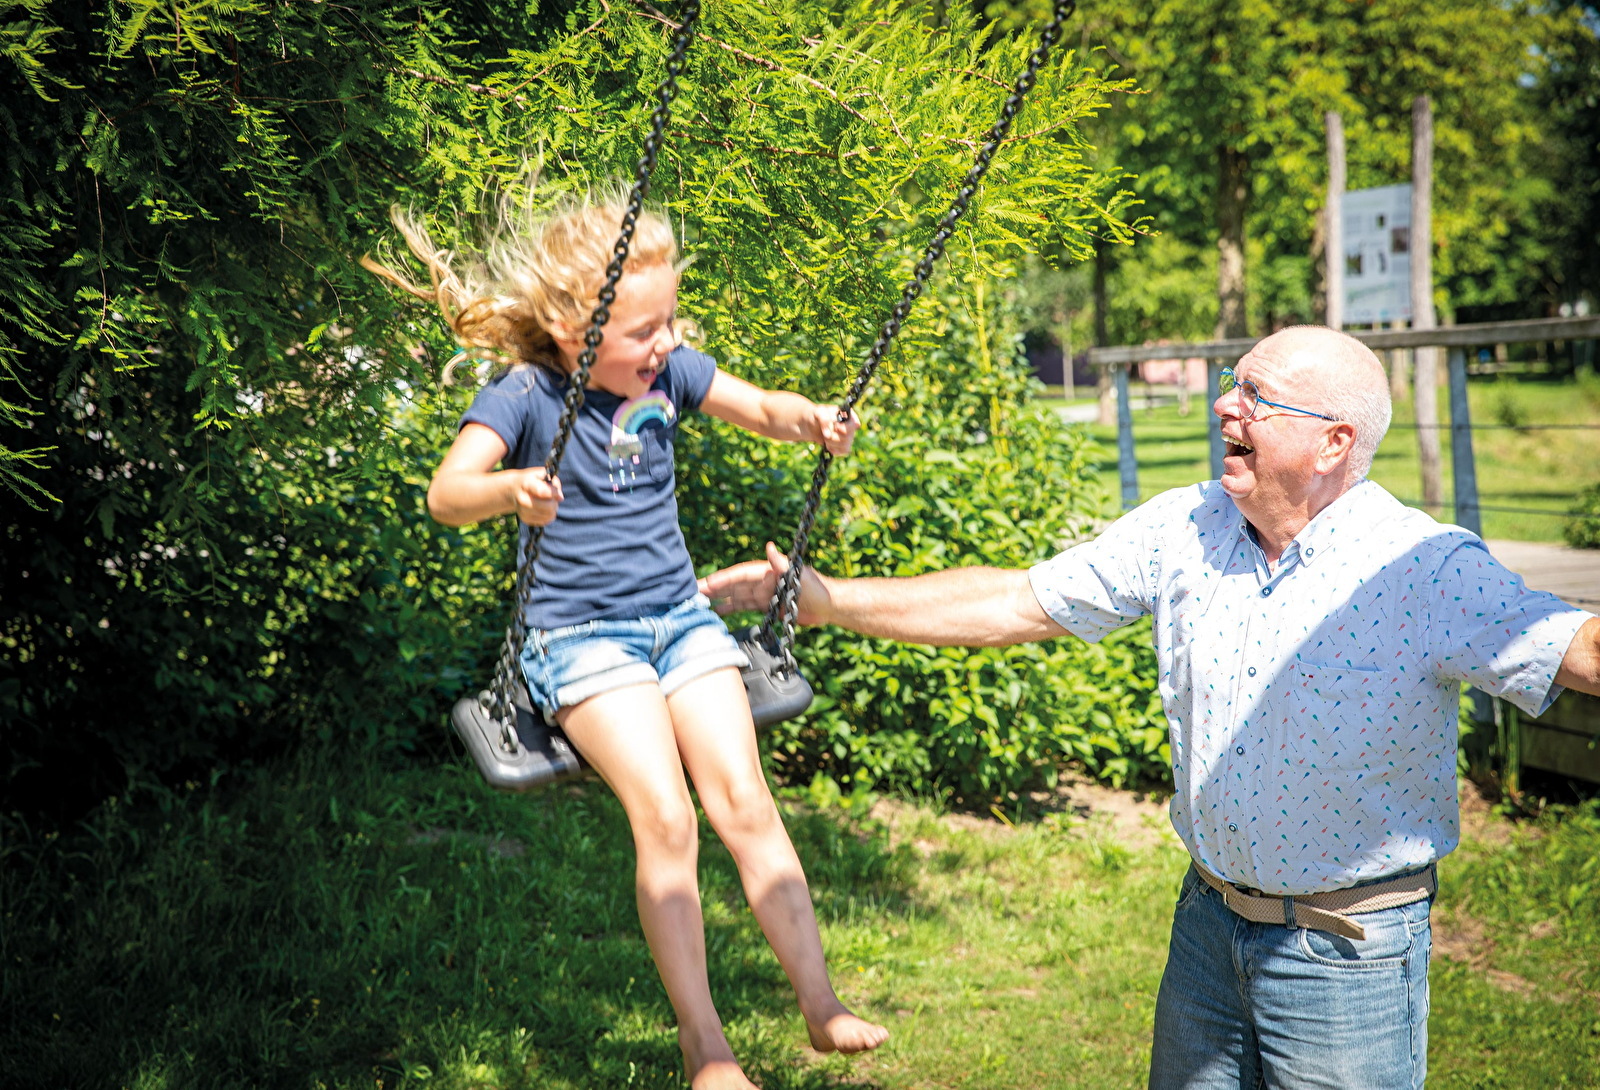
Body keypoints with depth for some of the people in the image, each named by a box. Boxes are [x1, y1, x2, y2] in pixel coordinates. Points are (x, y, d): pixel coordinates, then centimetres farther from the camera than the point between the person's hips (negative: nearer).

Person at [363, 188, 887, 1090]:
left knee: (743, 799, -10)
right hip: (580, 636, -4)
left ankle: (821, 1004, -3)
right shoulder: (526, 395, -12)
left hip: (681, 617, 5)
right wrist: (510, 491, -47)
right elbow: (447, 493, -25)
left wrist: (810, 421, -14)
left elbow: (761, 409, 9)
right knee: (664, 817, -19)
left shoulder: (670, 371, 2)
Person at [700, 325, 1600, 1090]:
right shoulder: (1182, 531, -1)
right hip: (1209, 923, 5)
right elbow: (1017, 604, 4)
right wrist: (830, 600, 1)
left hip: (1351, 953, -5)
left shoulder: (1430, 568, -16)